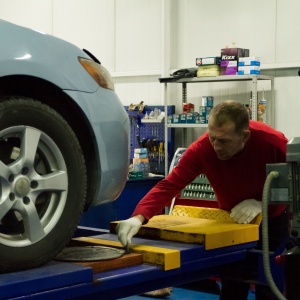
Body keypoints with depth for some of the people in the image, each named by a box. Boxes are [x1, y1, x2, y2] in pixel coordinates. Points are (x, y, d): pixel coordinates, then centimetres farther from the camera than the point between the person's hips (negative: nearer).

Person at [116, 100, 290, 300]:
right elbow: (169, 185, -34)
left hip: (271, 220, -1)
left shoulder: (273, 142, -30)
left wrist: (262, 203, -30)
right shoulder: (201, 148, -29)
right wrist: (139, 217, -49)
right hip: (232, 219, 1)